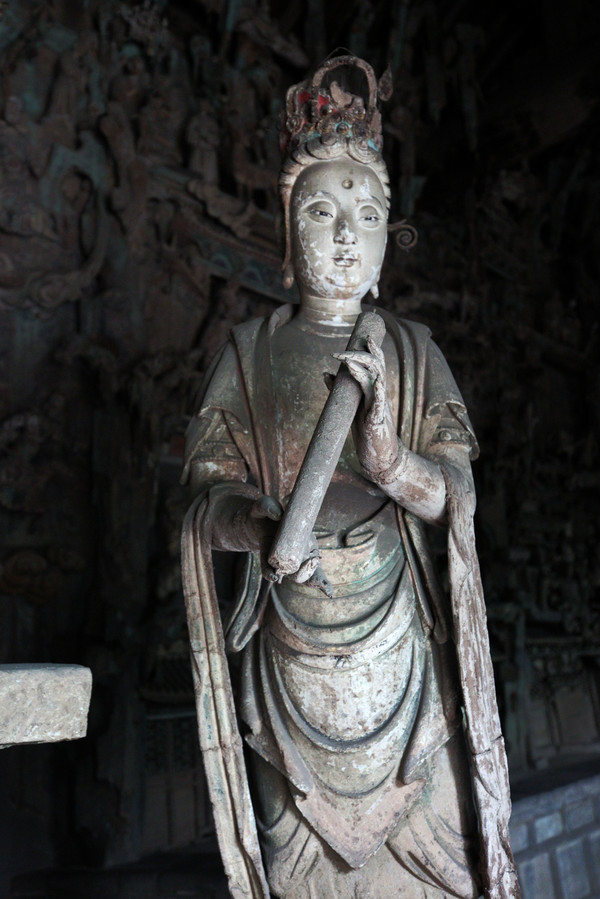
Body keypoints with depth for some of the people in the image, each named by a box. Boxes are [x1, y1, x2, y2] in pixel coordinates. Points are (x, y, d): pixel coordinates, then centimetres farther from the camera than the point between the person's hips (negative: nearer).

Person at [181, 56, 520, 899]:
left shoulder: (411, 349, 4)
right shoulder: (250, 351, 3)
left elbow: (455, 494, -3)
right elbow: (211, 497, -1)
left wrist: (390, 459, -25)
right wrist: (263, 527, -24)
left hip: (396, 637, 1)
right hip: (290, 646, 0)